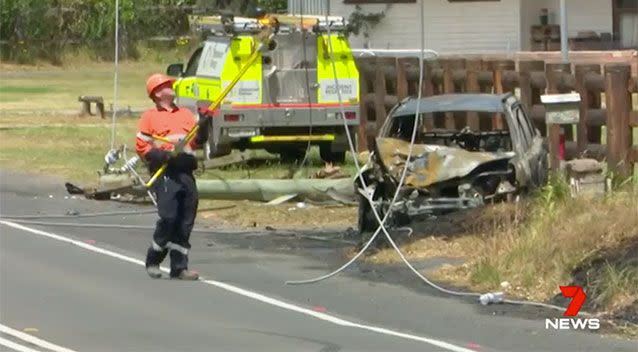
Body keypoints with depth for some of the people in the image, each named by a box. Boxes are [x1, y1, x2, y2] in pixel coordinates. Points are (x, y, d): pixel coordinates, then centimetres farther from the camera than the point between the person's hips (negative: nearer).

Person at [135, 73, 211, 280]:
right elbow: (141, 147, 0)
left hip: (186, 172, 5)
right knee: (168, 217, -14)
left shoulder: (186, 114, 22)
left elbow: (197, 142, 16)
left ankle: (179, 267, 8)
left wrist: (203, 126, -2)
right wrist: (162, 155, -14)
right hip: (165, 172, -5)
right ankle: (153, 261, 4)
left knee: (186, 222, 3)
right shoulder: (149, 117, 7)